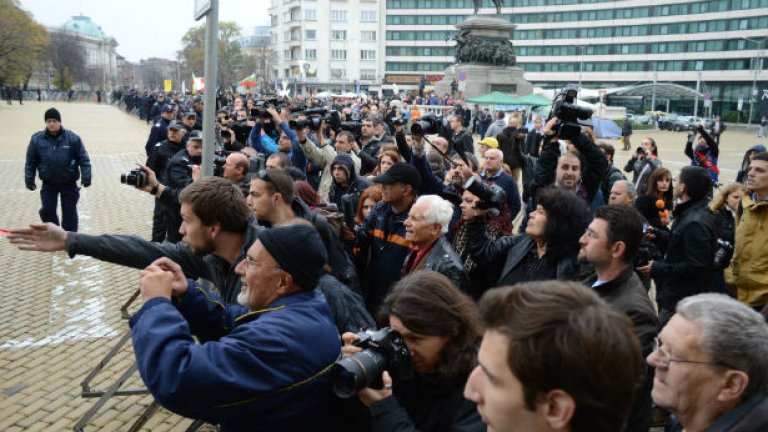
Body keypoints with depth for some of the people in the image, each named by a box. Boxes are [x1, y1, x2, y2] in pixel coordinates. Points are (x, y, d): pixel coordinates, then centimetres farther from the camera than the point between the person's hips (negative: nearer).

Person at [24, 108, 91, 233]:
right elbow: (30, 162, 4)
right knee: (47, 211, 3)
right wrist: (29, 179, 0)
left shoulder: (72, 138, -9)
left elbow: (83, 159, -7)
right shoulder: (37, 139, -3)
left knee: (69, 212, 4)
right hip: (48, 184, 2)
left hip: (69, 183, -2)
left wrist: (86, 176, -14)